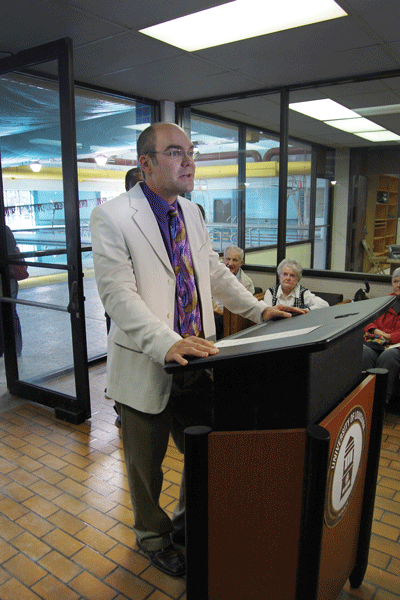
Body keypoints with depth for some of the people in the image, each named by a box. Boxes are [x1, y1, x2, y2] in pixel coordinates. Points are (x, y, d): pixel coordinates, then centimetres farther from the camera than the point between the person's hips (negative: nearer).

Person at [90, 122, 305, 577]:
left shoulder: (192, 213, 9)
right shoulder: (111, 217, -13)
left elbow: (216, 273, 16)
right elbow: (118, 293, -22)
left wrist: (259, 310, 6)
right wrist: (167, 343, -35)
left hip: (197, 364, 6)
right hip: (147, 370, -5)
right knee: (147, 466, 17)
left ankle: (190, 523, 49)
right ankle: (153, 536, 46)